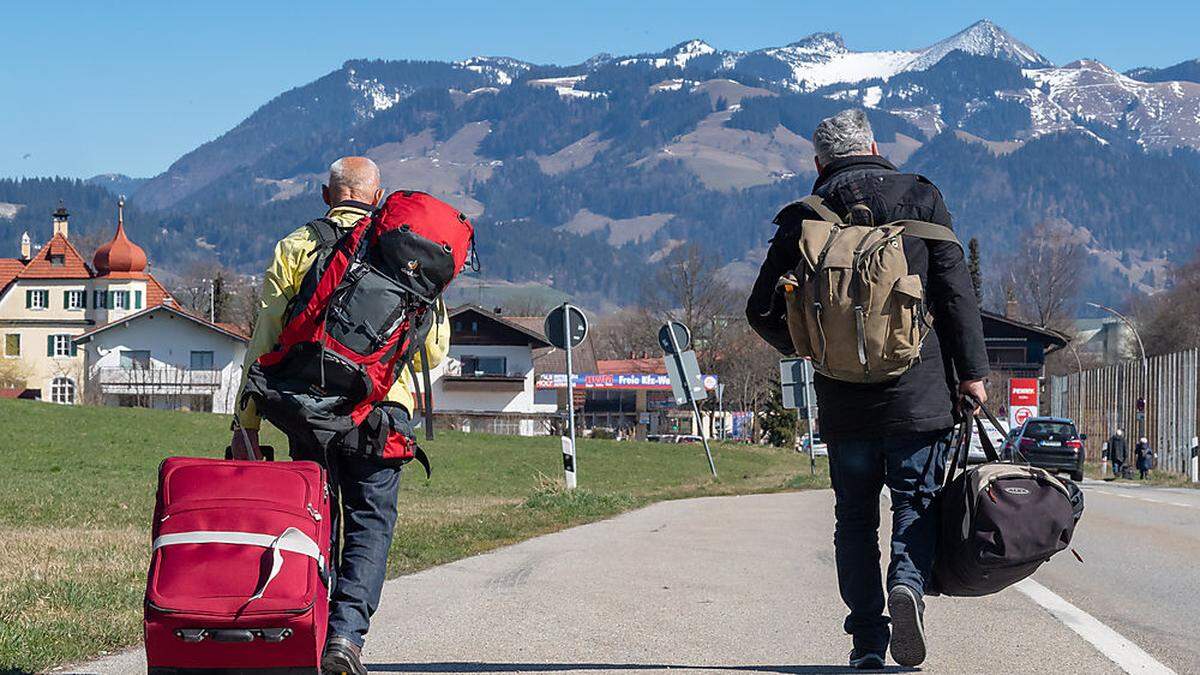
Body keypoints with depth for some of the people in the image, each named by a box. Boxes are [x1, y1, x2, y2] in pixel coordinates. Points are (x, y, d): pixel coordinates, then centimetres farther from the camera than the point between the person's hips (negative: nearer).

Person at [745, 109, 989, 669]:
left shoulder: (803, 218, 4)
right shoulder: (919, 198, 2)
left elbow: (763, 312, 5)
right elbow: (956, 290, -2)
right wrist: (971, 370, 2)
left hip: (843, 398, 1)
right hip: (917, 391, -1)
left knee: (855, 517, 10)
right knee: (915, 503, 6)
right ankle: (909, 582, -22)